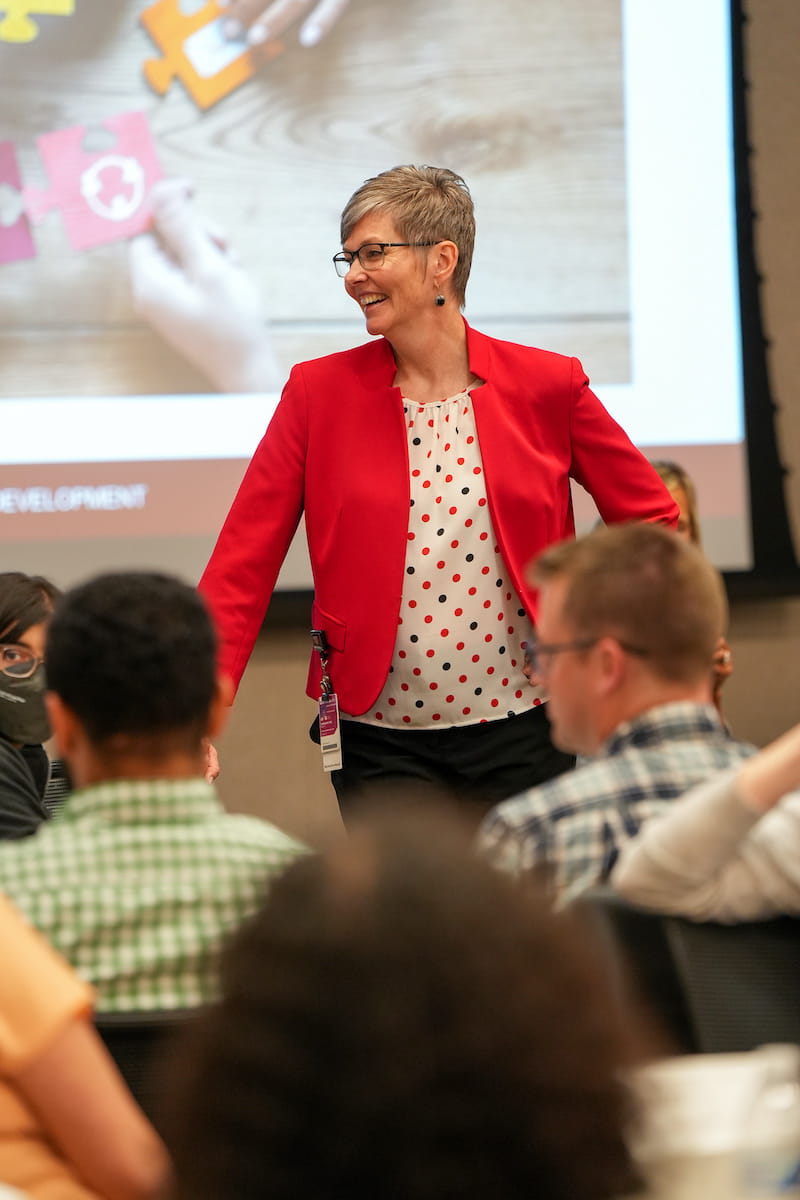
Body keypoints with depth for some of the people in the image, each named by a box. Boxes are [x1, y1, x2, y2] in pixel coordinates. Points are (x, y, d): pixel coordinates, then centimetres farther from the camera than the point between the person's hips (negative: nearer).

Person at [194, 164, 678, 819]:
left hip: (520, 737, 0)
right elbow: (242, 567, -3)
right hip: (382, 747, 0)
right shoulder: (319, 391, -1)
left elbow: (654, 521, 10)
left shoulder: (547, 386, -1)